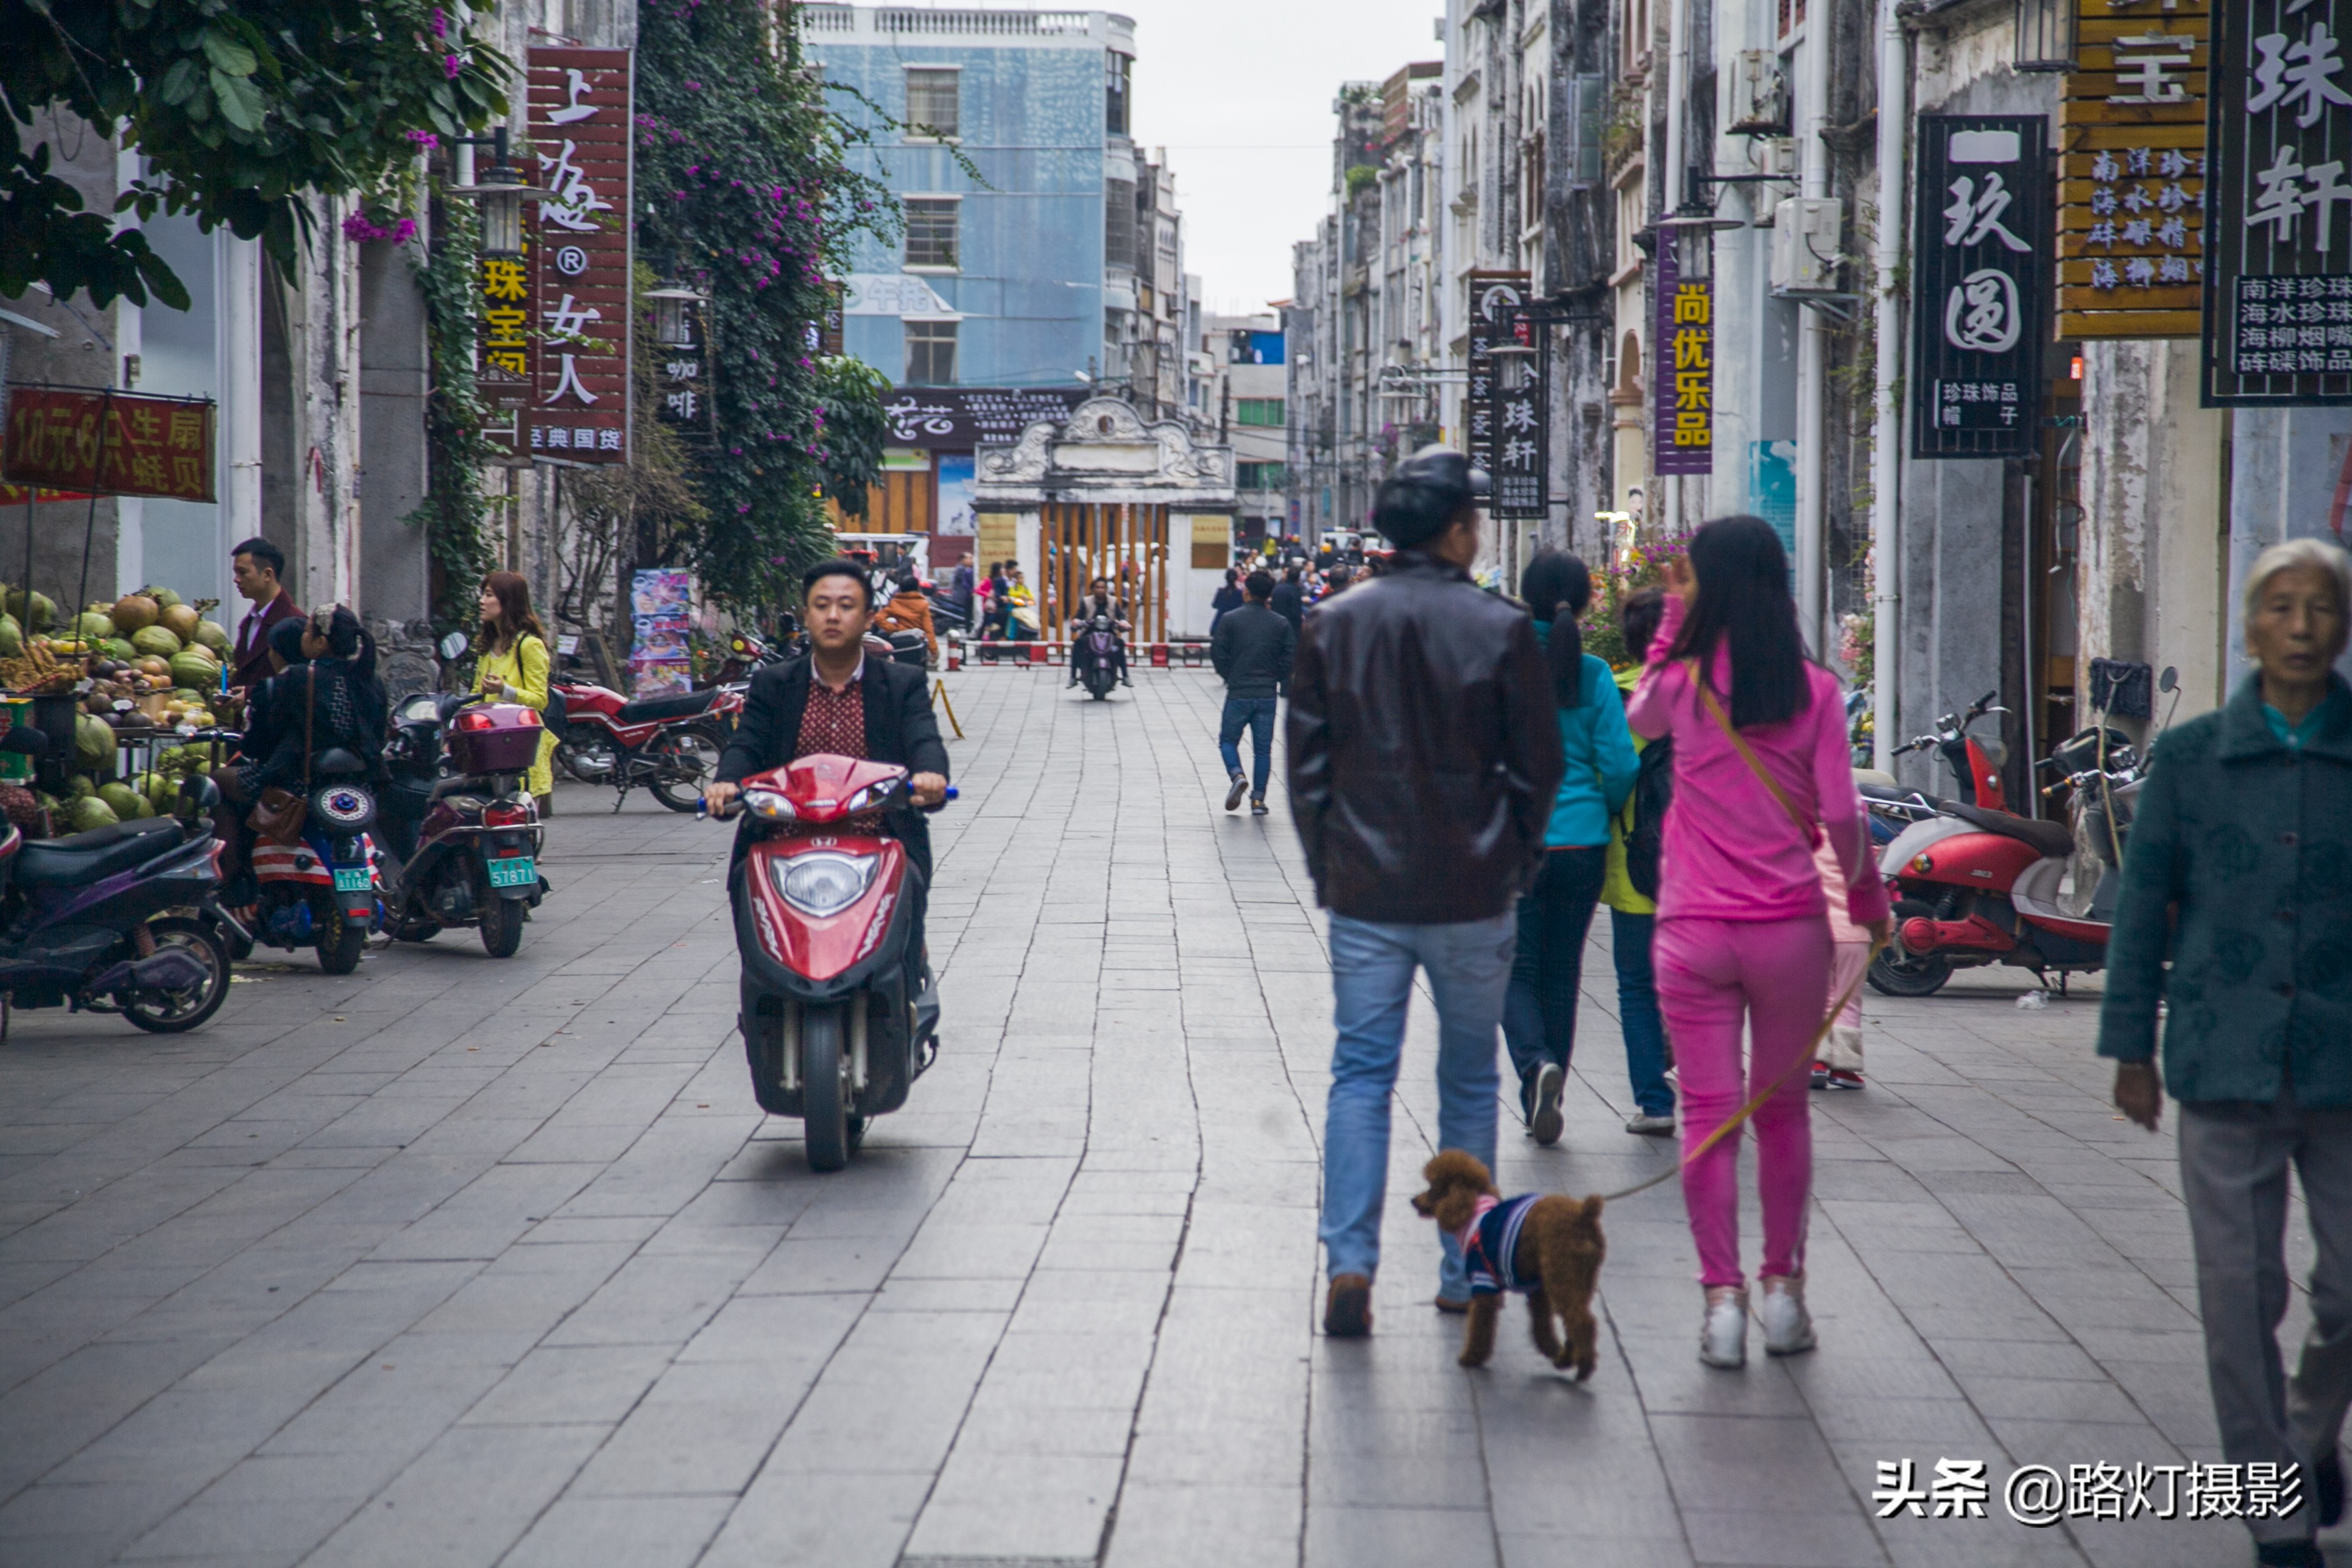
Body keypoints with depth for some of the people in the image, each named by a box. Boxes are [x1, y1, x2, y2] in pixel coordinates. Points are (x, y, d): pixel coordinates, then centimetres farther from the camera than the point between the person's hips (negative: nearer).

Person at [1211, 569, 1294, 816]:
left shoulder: (1230, 620, -5)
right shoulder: (1281, 624, 1)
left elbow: (1218, 654, -6)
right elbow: (1290, 659, 0)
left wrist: (1229, 677, 10)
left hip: (1238, 694, -2)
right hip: (1268, 694, 2)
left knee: (1228, 740, 13)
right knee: (1263, 748, 8)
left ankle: (1237, 775, -14)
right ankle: (1258, 799, 5)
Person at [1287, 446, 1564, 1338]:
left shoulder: (1334, 627, 0)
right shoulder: (1502, 632, -7)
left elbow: (1306, 761, 4)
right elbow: (1539, 766, -1)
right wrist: (1514, 867, 12)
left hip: (1364, 894, 1)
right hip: (1472, 896, -1)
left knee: (1361, 1074, 4)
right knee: (1469, 1081, 11)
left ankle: (1350, 1260, -11)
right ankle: (1464, 1272, 15)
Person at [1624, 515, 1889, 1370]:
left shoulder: (1683, 682, -5)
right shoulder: (1814, 690, -4)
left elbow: (1638, 717, 20)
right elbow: (1839, 815, -6)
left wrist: (1675, 616, 18)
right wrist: (1869, 898, 10)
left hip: (1694, 930, -1)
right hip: (1790, 927, 1)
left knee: (1709, 1115, 4)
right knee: (1783, 1111, 14)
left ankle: (1723, 1300, 0)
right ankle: (1784, 1292, 18)